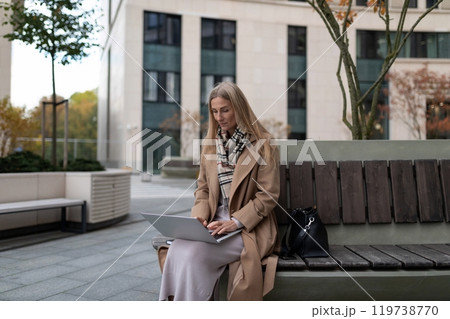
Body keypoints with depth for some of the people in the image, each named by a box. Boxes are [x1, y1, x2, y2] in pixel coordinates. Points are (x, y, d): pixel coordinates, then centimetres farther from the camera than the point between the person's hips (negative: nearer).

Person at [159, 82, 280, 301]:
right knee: (177, 248, -26)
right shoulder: (211, 144, 13)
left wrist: (236, 222, -17)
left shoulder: (262, 144, -4)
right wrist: (200, 217, -5)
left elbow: (268, 195, -7)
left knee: (194, 254, -28)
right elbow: (203, 188, 14)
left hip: (249, 228, -4)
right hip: (214, 223, 5)